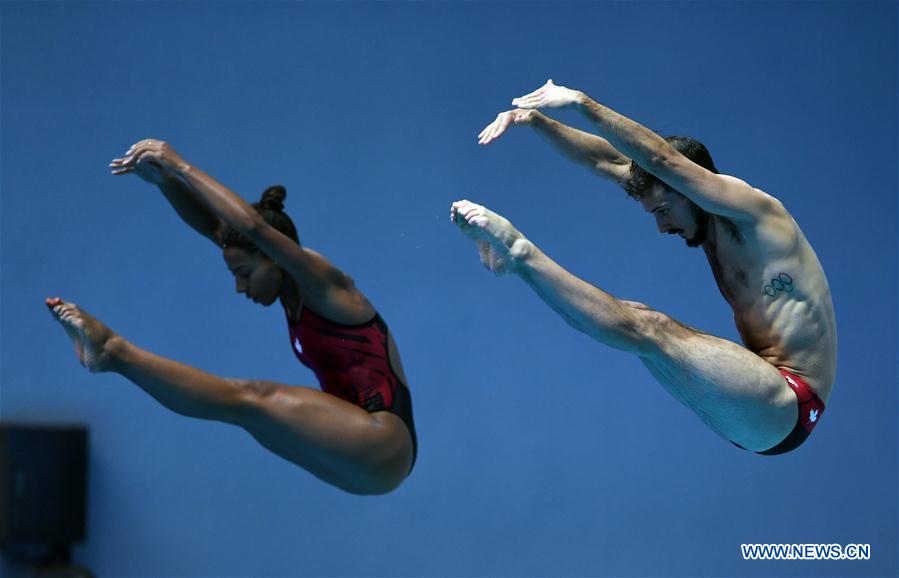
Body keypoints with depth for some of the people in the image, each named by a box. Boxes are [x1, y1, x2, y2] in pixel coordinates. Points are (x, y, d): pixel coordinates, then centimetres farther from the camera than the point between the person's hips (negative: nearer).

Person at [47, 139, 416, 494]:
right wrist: (162, 179, -8)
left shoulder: (326, 287, -12)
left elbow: (254, 226, -26)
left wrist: (181, 167, -20)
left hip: (385, 448, -9)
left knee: (250, 400, -19)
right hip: (359, 458, 9)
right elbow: (210, 225, 7)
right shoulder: (293, 290, 11)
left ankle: (115, 352, -18)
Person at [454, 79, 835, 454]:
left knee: (649, 330, -20)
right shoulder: (711, 217, 12)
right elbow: (607, 161, 10)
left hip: (788, 408, -9)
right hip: (750, 410, 9)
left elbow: (662, 158, -23)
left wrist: (581, 103, -22)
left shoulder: (756, 215, -13)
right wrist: (535, 120, 3)